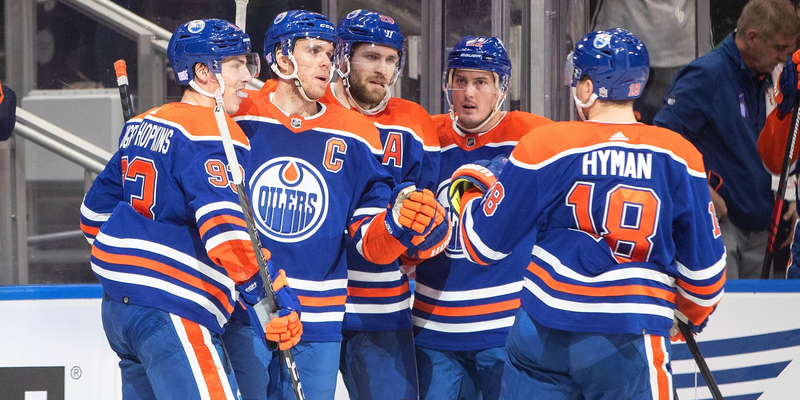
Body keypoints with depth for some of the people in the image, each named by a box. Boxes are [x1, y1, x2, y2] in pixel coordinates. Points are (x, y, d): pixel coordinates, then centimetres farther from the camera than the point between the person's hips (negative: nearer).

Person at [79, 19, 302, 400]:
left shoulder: (142, 126, 15)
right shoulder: (211, 133, -12)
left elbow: (96, 210, 22)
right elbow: (224, 230, -22)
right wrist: (273, 297, -20)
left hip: (118, 306, 10)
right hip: (171, 312, -10)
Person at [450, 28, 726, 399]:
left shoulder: (544, 146, -4)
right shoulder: (677, 156, -3)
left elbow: (485, 245, 1)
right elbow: (703, 261, 5)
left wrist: (469, 195, 23)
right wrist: (694, 312, 26)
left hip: (542, 337, 1)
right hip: (629, 343, -1)